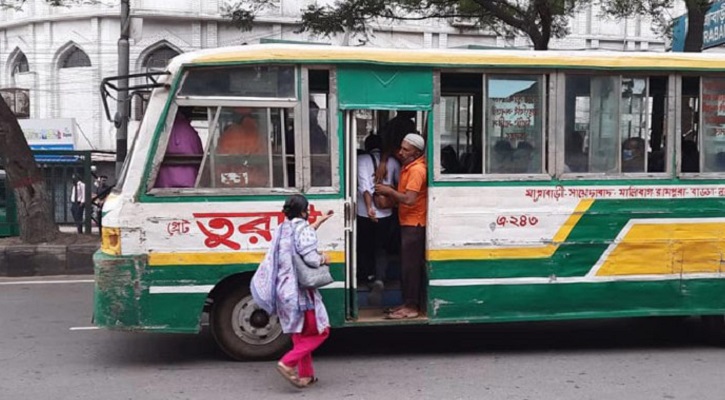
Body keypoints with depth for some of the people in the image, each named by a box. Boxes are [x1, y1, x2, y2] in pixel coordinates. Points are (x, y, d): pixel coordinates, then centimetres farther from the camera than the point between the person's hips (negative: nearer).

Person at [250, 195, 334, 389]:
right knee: (319, 331, 3)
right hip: (300, 290, -8)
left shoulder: (282, 229, 12)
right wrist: (324, 259, -1)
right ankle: (288, 363, -8)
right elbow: (310, 258, -22)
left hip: (284, 290, 8)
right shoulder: (304, 230, -12)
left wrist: (318, 223, 36)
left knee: (300, 333, 18)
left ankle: (305, 375, 19)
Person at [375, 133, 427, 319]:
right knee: (408, 264, 14)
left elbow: (409, 199, -26)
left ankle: (411, 307, -1)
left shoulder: (417, 170, -19)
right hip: (408, 222, 10)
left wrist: (389, 191, -14)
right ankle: (408, 302, 21)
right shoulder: (407, 166, 12)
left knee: (410, 265, -6)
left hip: (414, 224, -10)